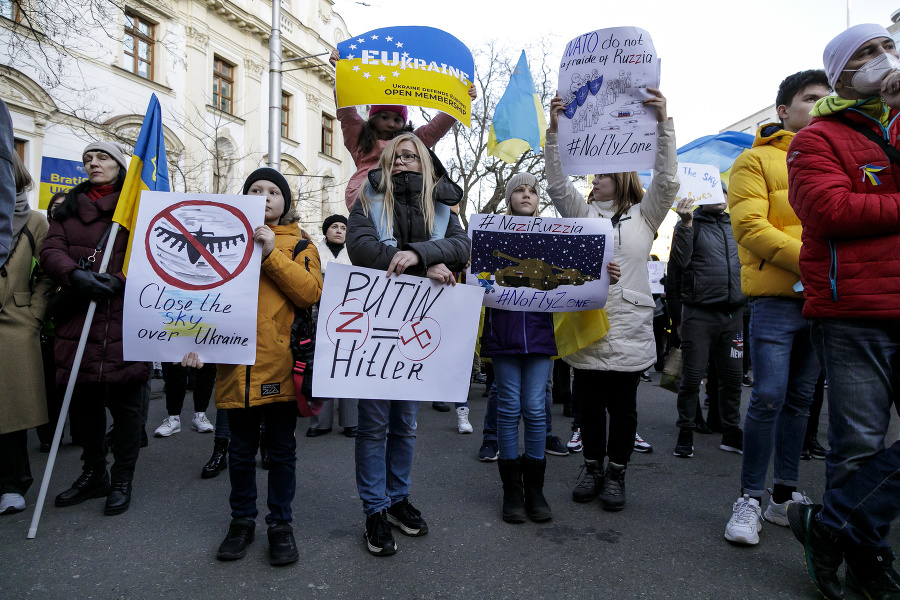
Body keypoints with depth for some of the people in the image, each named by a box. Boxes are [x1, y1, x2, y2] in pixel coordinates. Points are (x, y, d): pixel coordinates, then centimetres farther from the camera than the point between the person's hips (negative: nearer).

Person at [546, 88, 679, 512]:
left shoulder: (643, 215, 9)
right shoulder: (582, 212, 13)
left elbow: (667, 181, -5)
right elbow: (557, 183, 1)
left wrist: (662, 123, -15)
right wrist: (554, 130, -9)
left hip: (628, 327, -1)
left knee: (622, 405, 6)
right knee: (590, 404, 9)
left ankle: (616, 474, 21)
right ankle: (593, 469, 25)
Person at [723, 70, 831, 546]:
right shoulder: (757, 160, 2)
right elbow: (750, 226, -10)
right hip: (777, 296, -6)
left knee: (799, 399, 10)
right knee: (769, 396, -10)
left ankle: (784, 497, 21)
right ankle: (749, 500, 3)